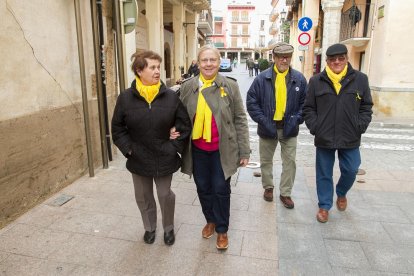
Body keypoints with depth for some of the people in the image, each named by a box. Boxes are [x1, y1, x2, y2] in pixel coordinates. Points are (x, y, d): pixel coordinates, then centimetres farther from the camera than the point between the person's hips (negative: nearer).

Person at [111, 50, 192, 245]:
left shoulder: (170, 96, -8)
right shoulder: (125, 98, -7)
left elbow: (185, 124, -2)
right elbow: (117, 128, 1)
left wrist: (175, 147, -7)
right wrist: (128, 149, -7)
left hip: (164, 159, -1)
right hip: (139, 159, 1)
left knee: (165, 195, 12)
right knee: (143, 197, 17)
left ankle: (168, 228, 37)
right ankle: (149, 227, 42)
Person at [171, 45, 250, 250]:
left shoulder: (230, 86, -7)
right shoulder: (187, 87, -1)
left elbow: (240, 119, -5)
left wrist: (244, 151, -6)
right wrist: (174, 131, -10)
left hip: (222, 149, -2)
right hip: (197, 149, 3)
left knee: (221, 189, 8)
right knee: (203, 188, 15)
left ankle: (222, 230, 30)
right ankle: (210, 221, 42)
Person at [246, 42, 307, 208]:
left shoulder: (299, 79, 0)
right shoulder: (262, 78, -5)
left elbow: (305, 103, 4)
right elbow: (251, 101, -5)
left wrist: (296, 120, -8)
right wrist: (262, 120, -12)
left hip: (289, 129, 1)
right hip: (267, 128, 0)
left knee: (290, 162, 6)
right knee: (266, 161, 14)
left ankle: (285, 193, 23)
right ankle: (268, 187, 36)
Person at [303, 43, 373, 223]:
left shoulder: (360, 79, 2)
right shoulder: (316, 81, 0)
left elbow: (366, 107, 7)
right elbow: (308, 108, 3)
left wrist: (360, 127, -5)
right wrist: (314, 127, -7)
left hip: (350, 139, 1)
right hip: (324, 138, 0)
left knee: (350, 171, 9)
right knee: (324, 174, 9)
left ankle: (341, 193, 41)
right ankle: (324, 206, 26)